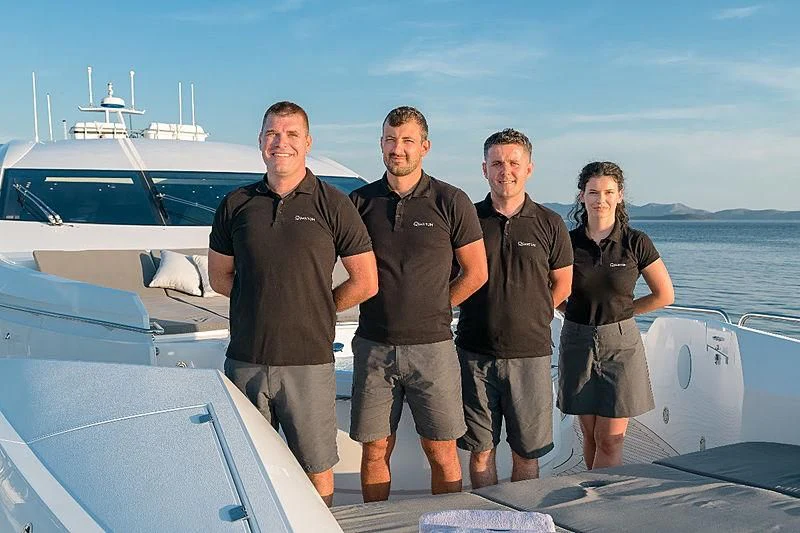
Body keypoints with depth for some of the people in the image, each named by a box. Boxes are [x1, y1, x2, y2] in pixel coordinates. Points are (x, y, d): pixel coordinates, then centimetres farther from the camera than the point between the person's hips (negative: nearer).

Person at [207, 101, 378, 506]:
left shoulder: (333, 205, -1)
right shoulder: (236, 204, 7)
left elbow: (365, 282, 1)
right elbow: (219, 277, 16)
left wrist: (315, 308, 4)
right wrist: (266, 302, 6)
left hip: (309, 362, -3)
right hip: (245, 361, 3)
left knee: (317, 469, 7)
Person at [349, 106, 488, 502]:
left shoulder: (450, 202, -2)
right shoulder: (360, 202, 4)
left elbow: (476, 273, 3)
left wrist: (433, 309, 6)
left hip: (432, 346, -2)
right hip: (374, 346, 2)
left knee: (442, 454, 5)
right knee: (374, 451, 10)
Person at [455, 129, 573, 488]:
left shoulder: (549, 224, 3)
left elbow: (562, 284, 13)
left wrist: (530, 318, 7)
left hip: (530, 353, 0)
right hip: (476, 353, 0)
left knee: (526, 453, 7)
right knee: (481, 449, 7)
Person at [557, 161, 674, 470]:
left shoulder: (635, 242, -4)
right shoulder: (568, 242, 0)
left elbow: (664, 295, 4)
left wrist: (621, 310, 5)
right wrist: (579, 313, 4)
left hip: (621, 343, -2)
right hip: (578, 342, 2)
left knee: (610, 441, -3)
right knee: (590, 435, 9)